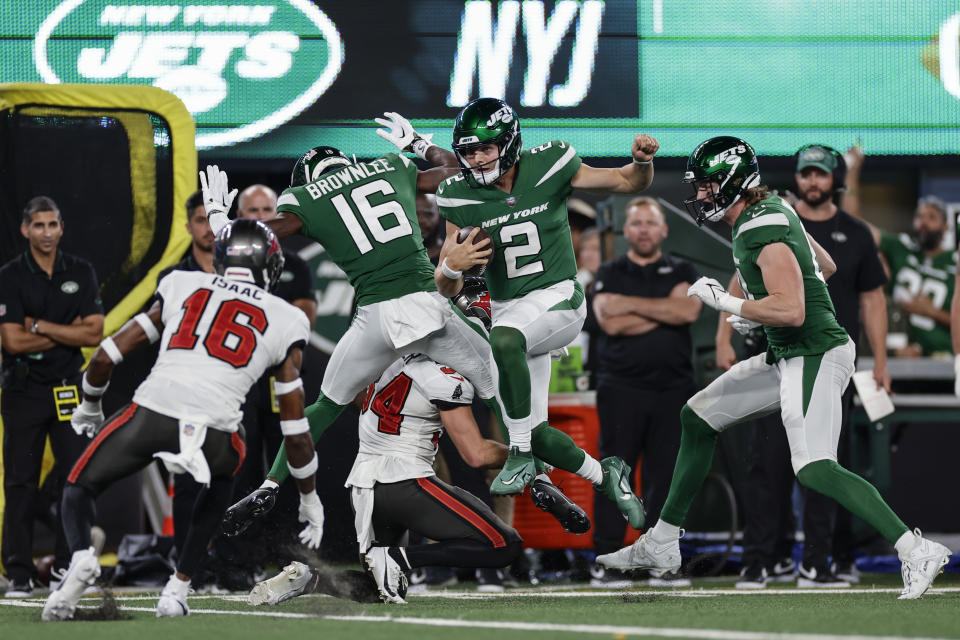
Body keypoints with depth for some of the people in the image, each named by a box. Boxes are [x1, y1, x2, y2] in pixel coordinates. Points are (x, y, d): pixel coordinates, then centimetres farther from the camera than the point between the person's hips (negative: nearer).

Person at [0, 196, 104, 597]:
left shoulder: (81, 273, 5)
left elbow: (94, 334, -4)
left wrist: (40, 327, -10)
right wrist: (68, 332, -8)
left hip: (68, 388, 2)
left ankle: (67, 564, 7)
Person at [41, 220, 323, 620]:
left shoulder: (181, 288, 21)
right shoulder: (284, 321, 17)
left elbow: (106, 357, 20)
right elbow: (295, 433, 18)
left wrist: (89, 407, 39)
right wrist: (310, 501, 30)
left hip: (150, 414, 0)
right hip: (214, 433, 0)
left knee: (79, 488, 23)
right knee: (221, 477, 36)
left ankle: (81, 555, -10)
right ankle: (178, 587, 23)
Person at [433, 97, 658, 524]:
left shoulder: (548, 168, -10)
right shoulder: (460, 198, -5)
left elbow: (628, 183, 3)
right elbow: (447, 289, -1)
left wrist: (642, 161, -20)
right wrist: (451, 266, -25)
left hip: (558, 297, -4)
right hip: (507, 310, 4)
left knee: (505, 339, -37)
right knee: (534, 431, 5)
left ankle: (521, 456, -25)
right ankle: (604, 476, 31)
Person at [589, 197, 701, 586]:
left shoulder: (681, 272, 12)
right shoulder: (610, 274, 9)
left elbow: (689, 310, -8)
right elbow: (611, 322, -8)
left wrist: (631, 303, -7)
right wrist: (665, 310, -5)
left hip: (673, 389, 1)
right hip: (621, 388, -1)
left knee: (665, 474, 1)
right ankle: (605, 559, -2)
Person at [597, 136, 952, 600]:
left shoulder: (763, 232, -20)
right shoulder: (771, 209, 10)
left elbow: (791, 313, -28)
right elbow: (824, 266, 23)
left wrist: (725, 301, -17)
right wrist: (754, 306, 18)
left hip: (815, 356, -11)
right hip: (786, 358, 11)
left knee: (814, 470, -23)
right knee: (697, 417, 18)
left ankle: (917, 552, -24)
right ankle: (660, 546, 27)